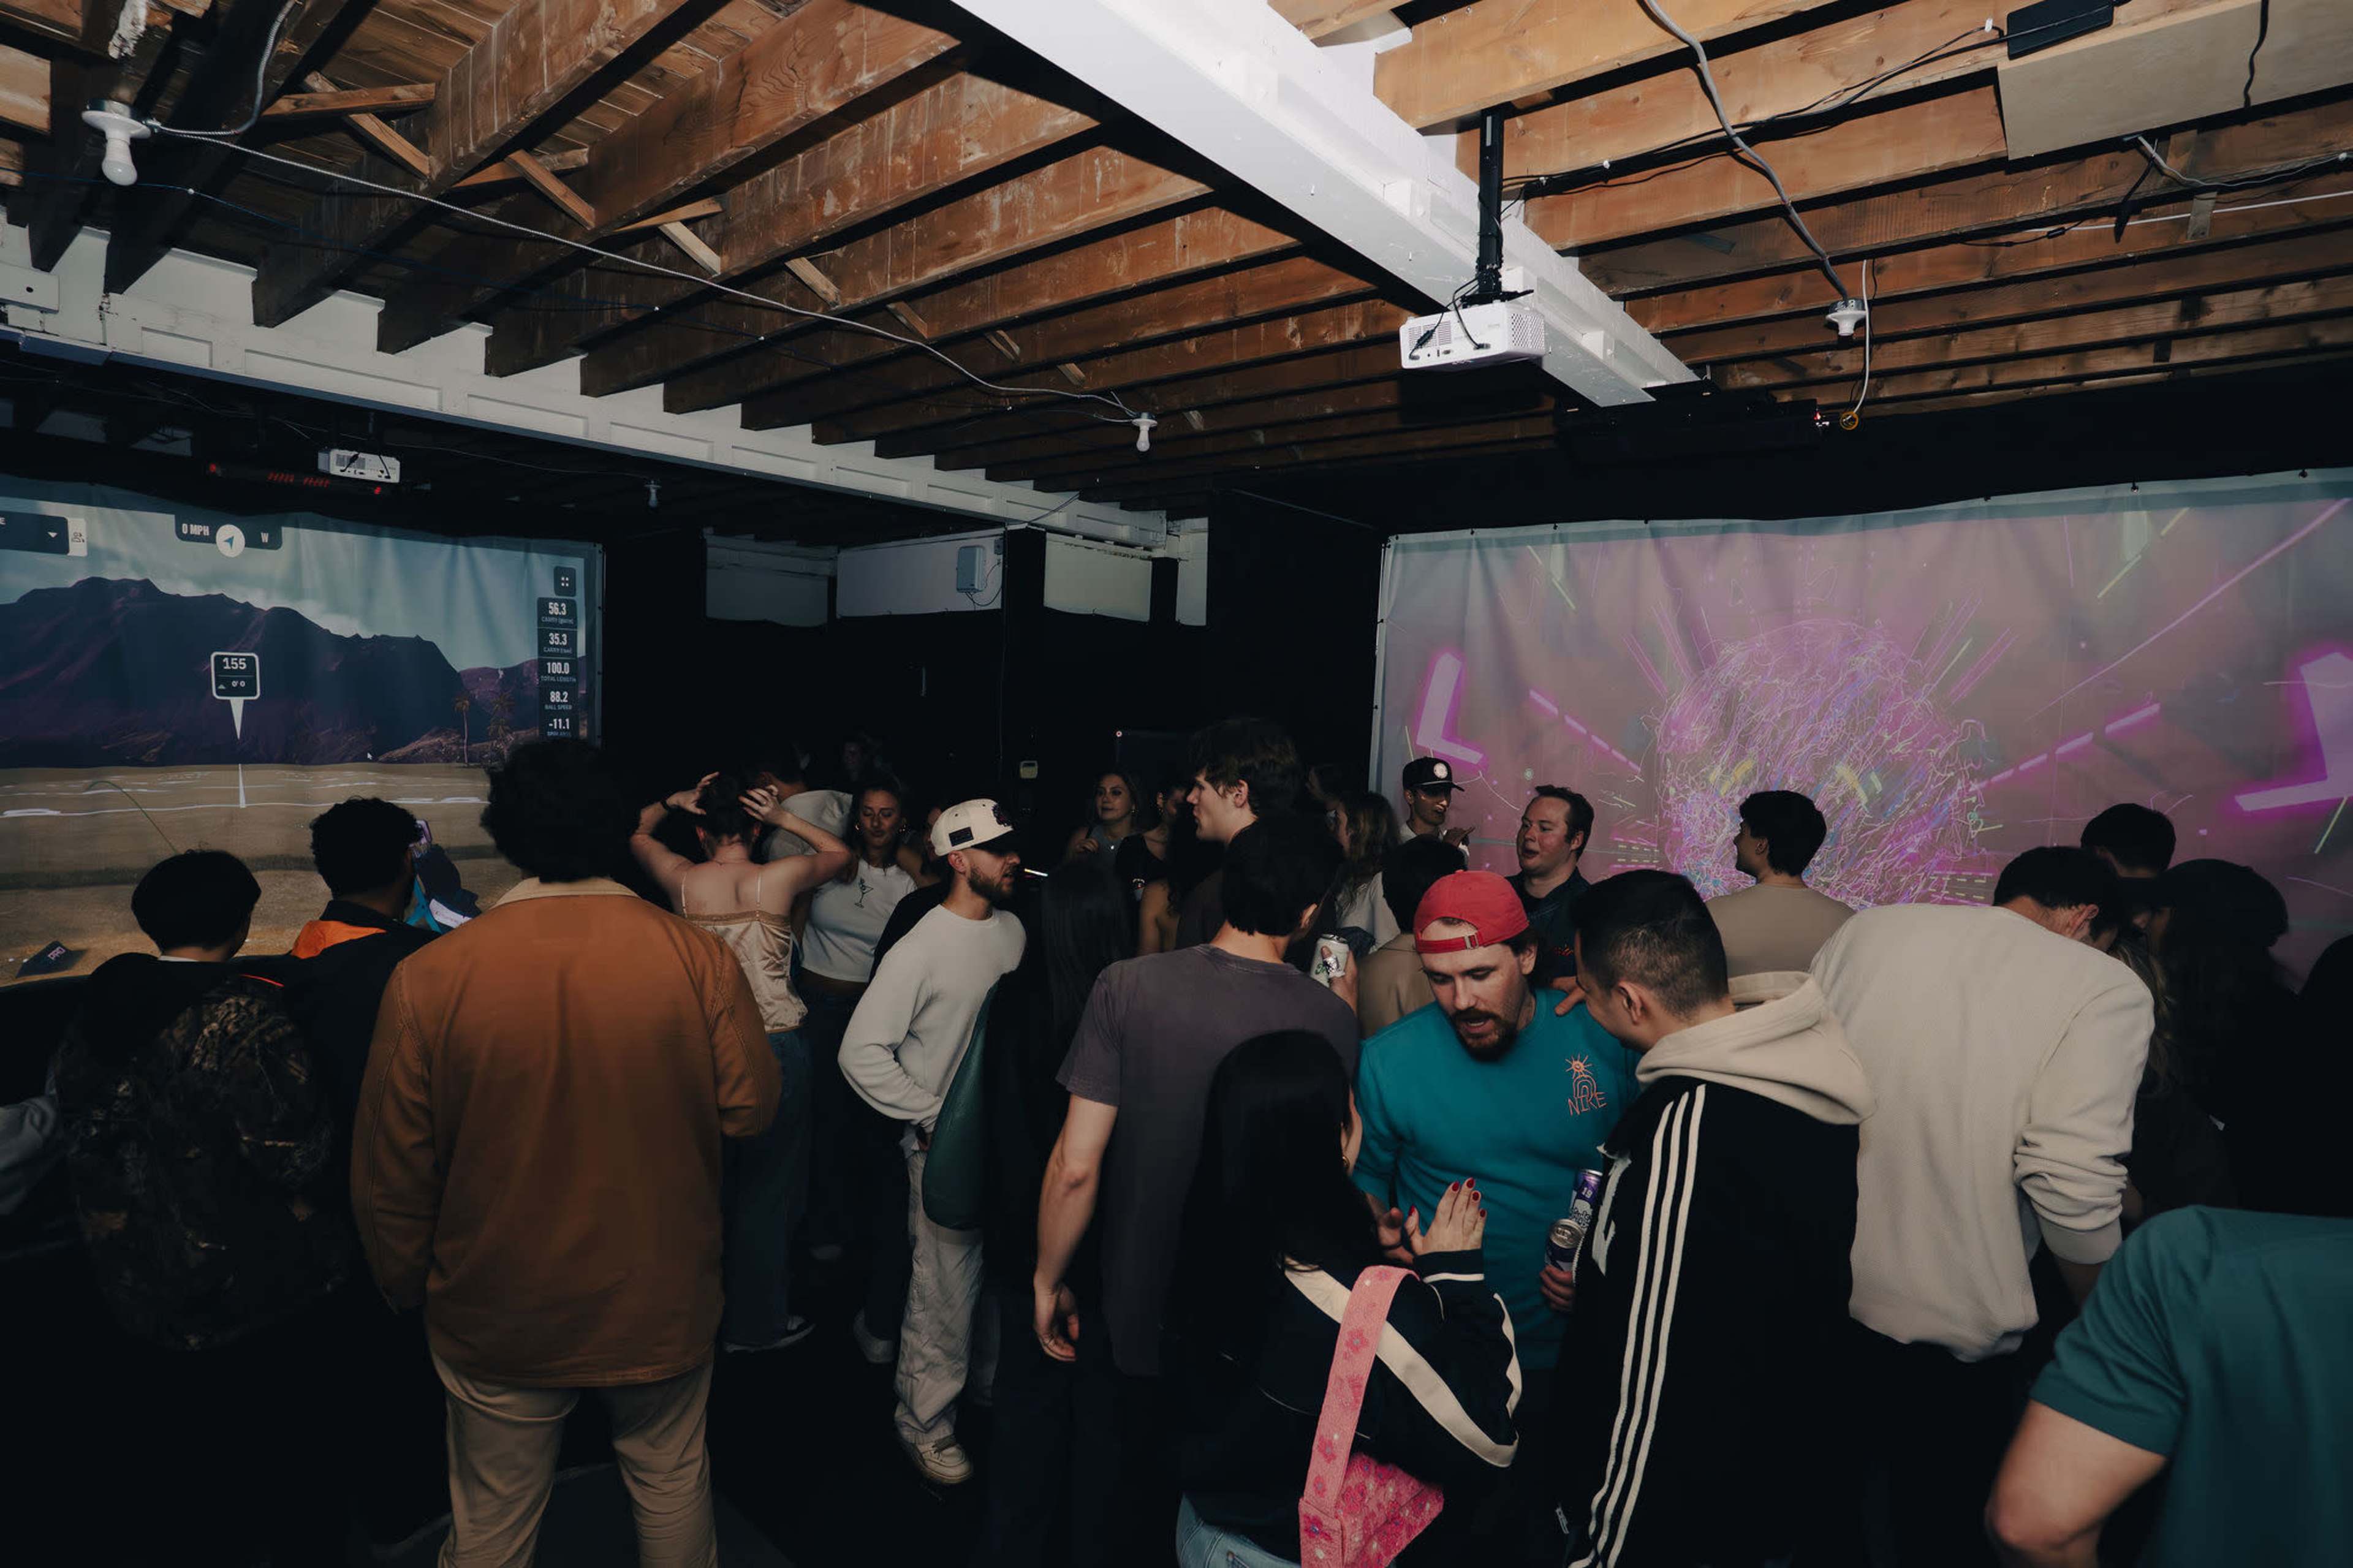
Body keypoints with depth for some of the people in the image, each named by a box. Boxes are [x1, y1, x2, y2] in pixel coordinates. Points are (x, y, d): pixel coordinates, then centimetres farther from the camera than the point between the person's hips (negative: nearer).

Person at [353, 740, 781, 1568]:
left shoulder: (429, 978, -16)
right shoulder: (700, 957, -17)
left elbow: (390, 1172, -7)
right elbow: (749, 1110, -10)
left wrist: (406, 1284, 10)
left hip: (500, 1317, 0)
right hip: (663, 1303, 0)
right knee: (672, 1484, 22)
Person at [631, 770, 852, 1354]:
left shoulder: (681, 880, -5)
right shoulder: (781, 878, -12)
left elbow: (634, 832, 17)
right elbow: (841, 852, 9)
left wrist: (673, 800, 5)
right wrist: (786, 817, 0)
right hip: (777, 1050, -3)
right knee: (767, 1190, 11)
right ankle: (758, 1322, 25)